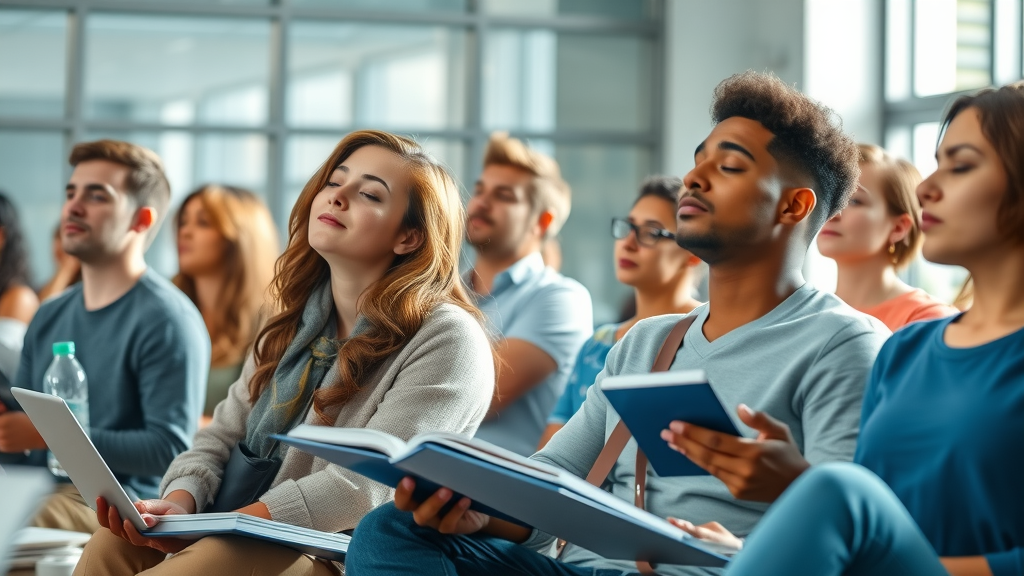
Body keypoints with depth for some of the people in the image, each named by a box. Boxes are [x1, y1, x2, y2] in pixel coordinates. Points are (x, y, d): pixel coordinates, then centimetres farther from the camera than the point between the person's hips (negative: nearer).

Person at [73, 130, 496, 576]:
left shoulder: (445, 339, -10)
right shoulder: (298, 324, 15)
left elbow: (366, 488, -19)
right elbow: (221, 438, 13)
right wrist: (178, 503, -10)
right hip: (253, 539, 7)